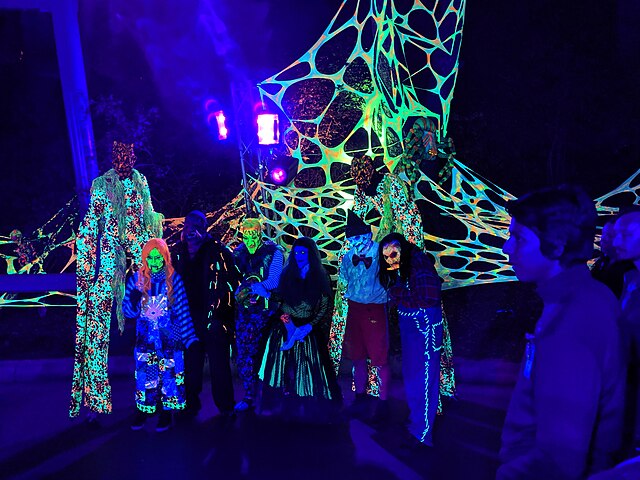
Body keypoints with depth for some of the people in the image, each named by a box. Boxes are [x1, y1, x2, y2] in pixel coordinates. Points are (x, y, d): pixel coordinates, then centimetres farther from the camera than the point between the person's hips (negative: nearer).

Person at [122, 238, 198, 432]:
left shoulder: (173, 279, -5)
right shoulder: (137, 279, 0)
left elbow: (182, 311, -4)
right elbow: (128, 311, 1)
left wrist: (190, 338, -9)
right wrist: (133, 301, -22)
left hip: (169, 338, -1)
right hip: (145, 338, 2)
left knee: (168, 374, 3)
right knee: (145, 376, 5)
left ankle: (166, 412, 18)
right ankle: (143, 411, 22)